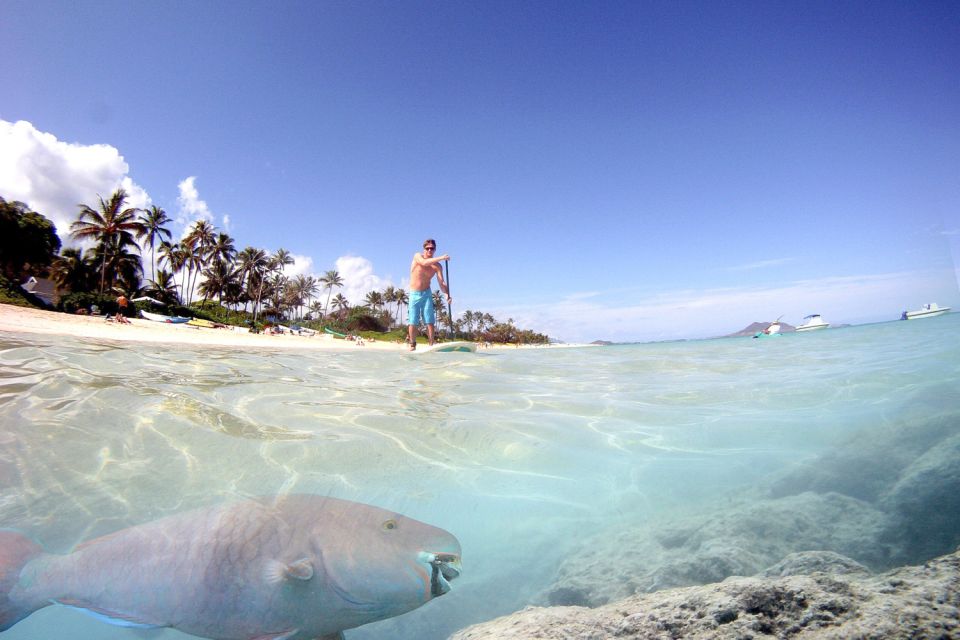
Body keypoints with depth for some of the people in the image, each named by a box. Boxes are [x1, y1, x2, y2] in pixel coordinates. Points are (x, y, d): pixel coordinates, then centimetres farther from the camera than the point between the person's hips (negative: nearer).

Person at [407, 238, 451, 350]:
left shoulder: (437, 266, -2)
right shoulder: (417, 256, -6)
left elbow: (441, 283, -11)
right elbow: (424, 263, -29)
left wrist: (447, 295, -29)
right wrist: (440, 258, -37)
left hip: (427, 294, 1)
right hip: (414, 294, -1)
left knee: (430, 322, -7)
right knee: (412, 322, -1)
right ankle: (412, 345, 11)